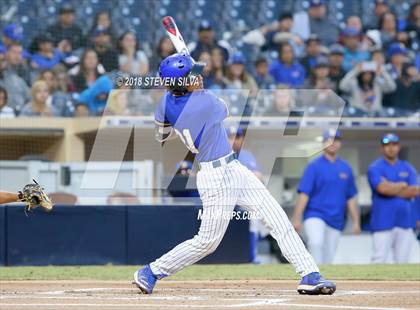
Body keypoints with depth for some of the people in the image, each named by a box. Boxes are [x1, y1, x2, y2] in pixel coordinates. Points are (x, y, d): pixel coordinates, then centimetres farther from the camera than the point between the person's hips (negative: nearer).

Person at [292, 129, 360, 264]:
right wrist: (297, 219, -14)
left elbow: (351, 198, 14)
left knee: (328, 259, 5)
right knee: (316, 243, -30)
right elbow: (304, 194, -7)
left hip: (336, 221, 4)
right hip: (315, 215, -4)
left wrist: (356, 221, 9)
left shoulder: (346, 168, 11)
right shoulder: (314, 166, -1)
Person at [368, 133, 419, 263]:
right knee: (379, 261, -9)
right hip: (383, 222, -4)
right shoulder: (375, 168, 0)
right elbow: (383, 189, -16)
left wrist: (392, 188, -6)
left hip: (405, 222, 4)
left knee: (402, 261, 6)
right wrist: (403, 185, -1)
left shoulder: (408, 168, 13)